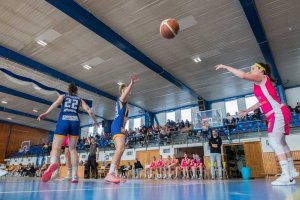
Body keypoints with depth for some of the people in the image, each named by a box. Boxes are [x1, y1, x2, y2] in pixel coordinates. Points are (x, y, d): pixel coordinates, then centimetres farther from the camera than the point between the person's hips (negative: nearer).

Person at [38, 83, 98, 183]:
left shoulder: (63, 96, 22)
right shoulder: (80, 99, 24)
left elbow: (56, 103, -2)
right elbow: (89, 111, 12)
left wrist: (46, 113, -16)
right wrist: (95, 122, 26)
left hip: (63, 121, -1)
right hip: (75, 122, 1)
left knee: (56, 147, -7)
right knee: (72, 148, 11)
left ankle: (53, 163, -43)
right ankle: (74, 175, 1)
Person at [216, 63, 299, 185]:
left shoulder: (261, 77, -4)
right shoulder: (261, 83, 22)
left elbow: (243, 75, -21)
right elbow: (263, 101, 29)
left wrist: (225, 67, -14)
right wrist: (247, 110, 31)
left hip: (278, 113, -10)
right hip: (278, 114, 10)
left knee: (273, 141, -19)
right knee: (281, 143, 14)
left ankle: (286, 175, -21)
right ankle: (291, 172, 24)